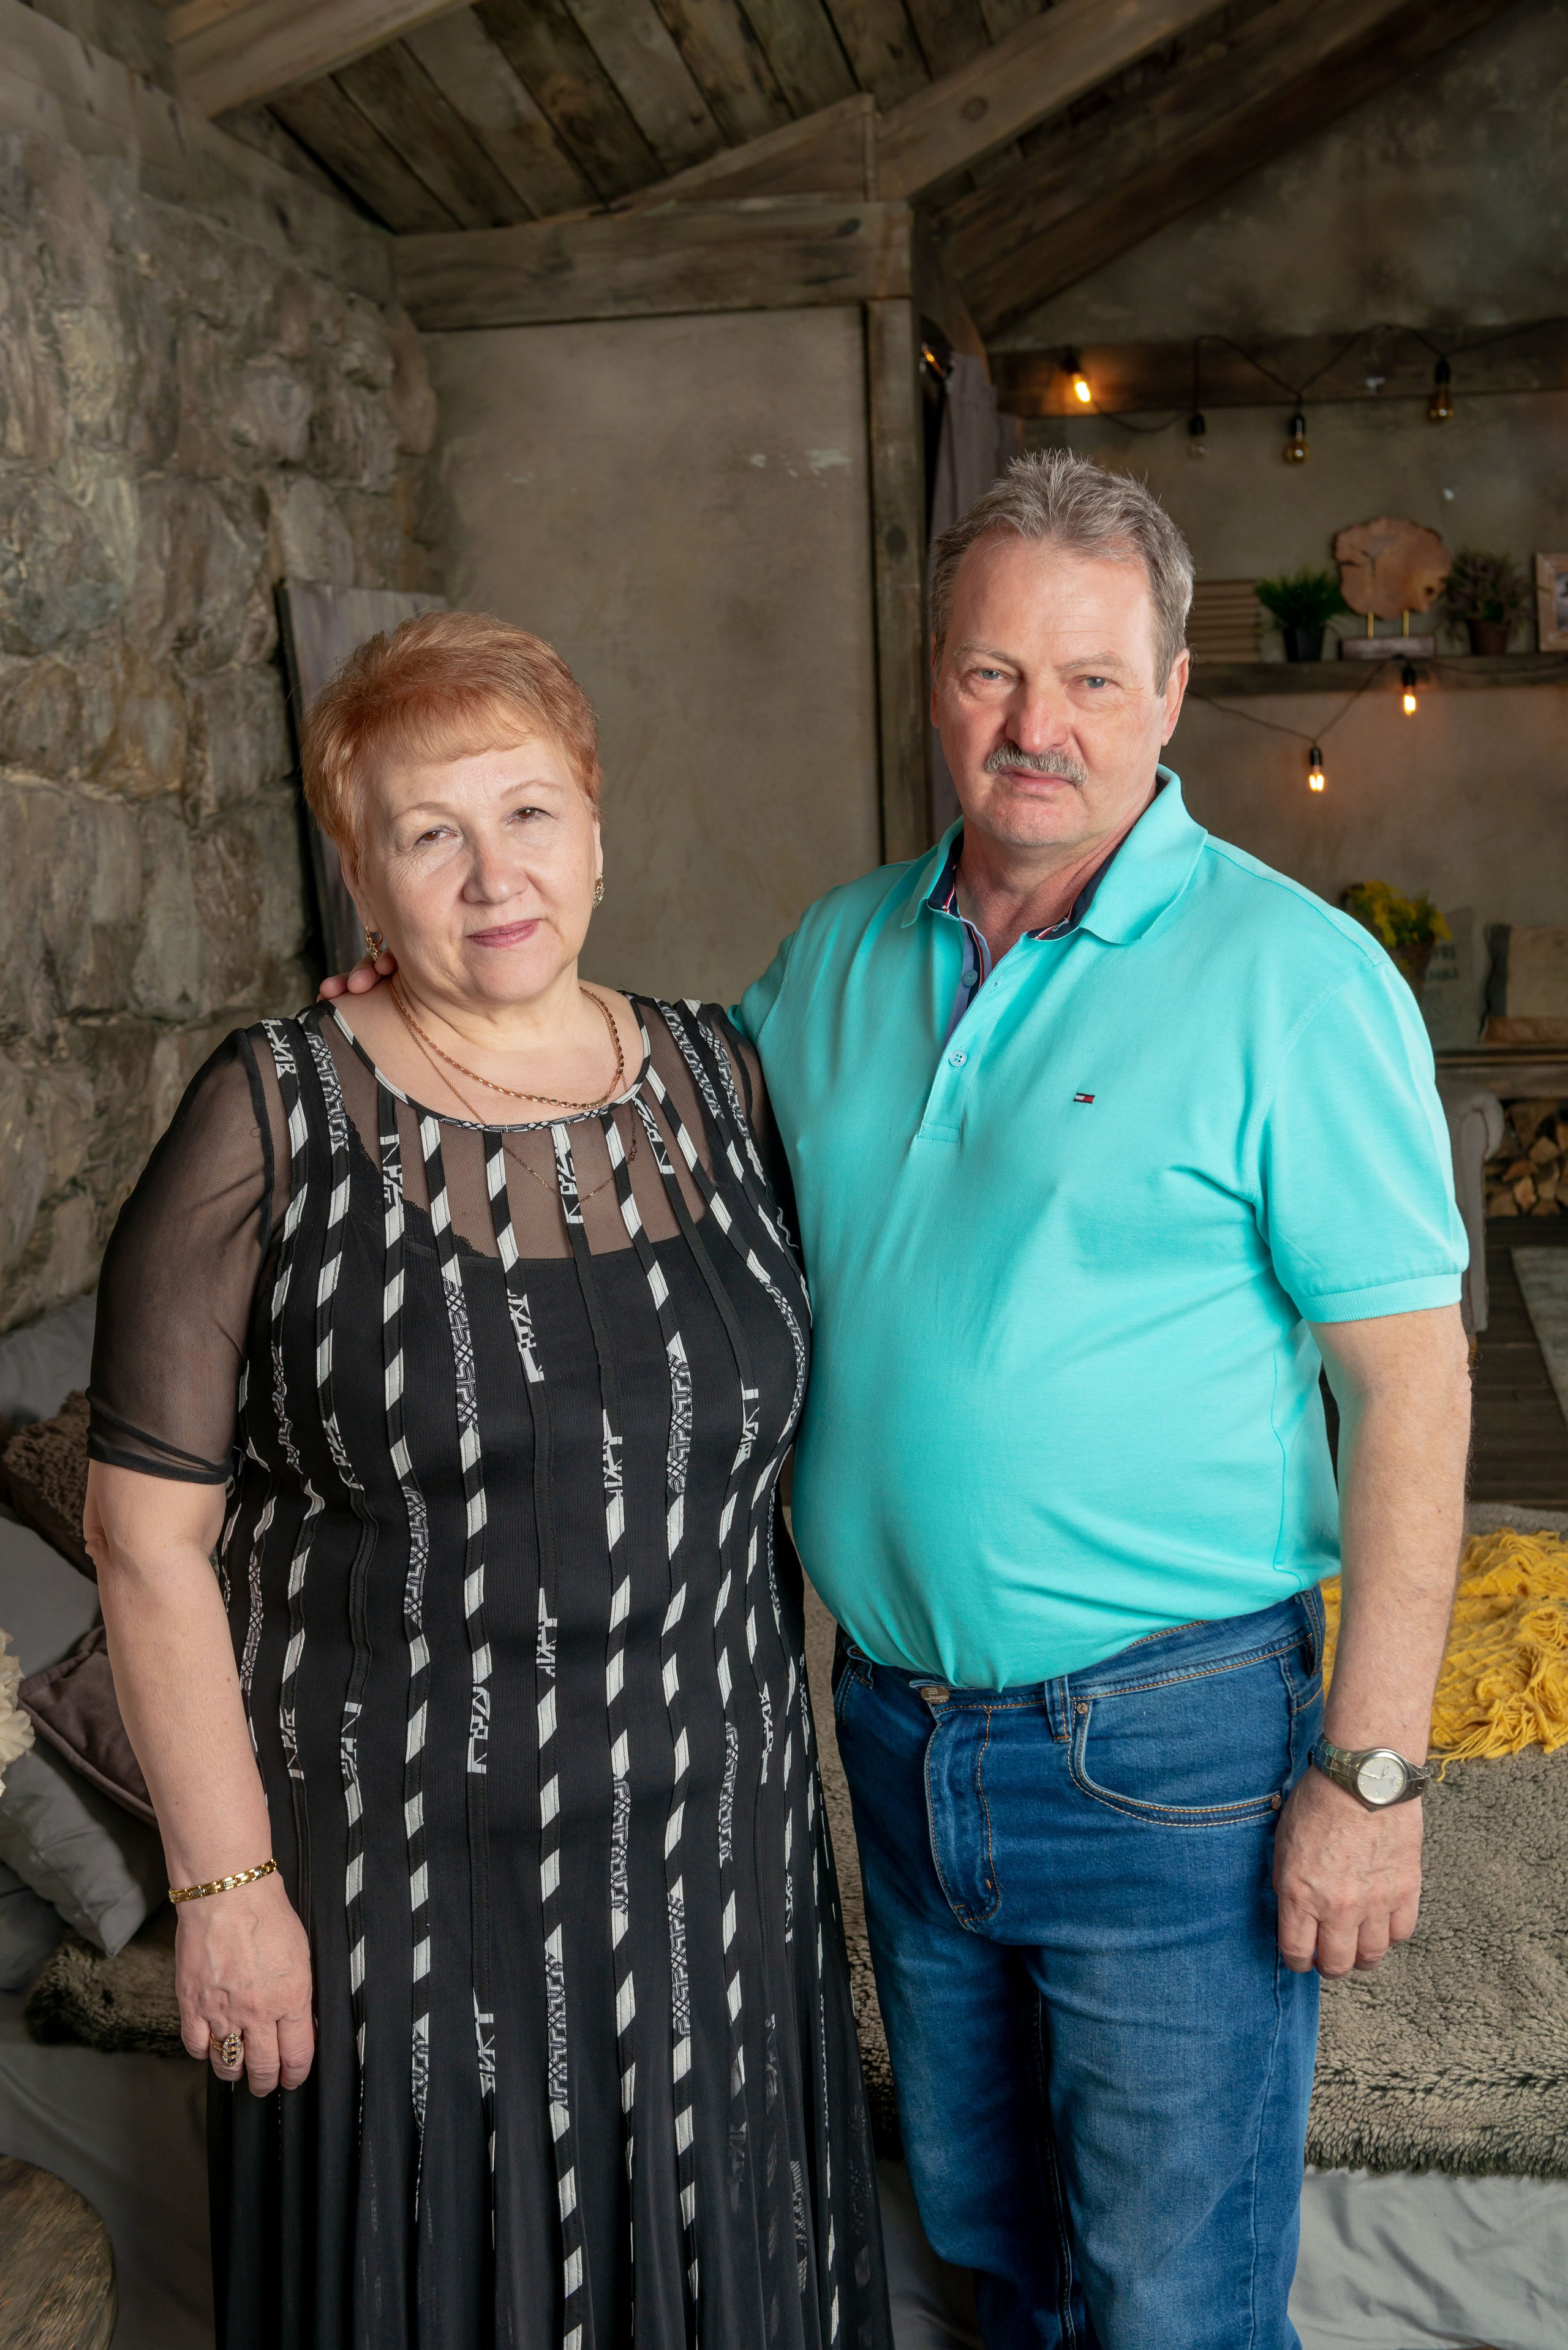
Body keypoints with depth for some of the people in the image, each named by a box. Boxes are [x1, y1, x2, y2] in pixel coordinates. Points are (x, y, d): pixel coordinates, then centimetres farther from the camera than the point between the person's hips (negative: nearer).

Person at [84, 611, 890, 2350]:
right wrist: (225, 1880, -11)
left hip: (704, 1841, 4)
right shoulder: (278, 1120, -12)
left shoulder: (716, 1082, 0)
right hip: (396, 1871, -3)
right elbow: (150, 1529, -11)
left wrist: (776, 1731, 9)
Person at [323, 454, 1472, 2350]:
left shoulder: (1291, 975, -14)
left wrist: (1370, 1770, -16)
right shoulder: (837, 953, 4)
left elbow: (1410, 1385, -14)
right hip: (893, 1717, 6)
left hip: (1167, 1747, -5)